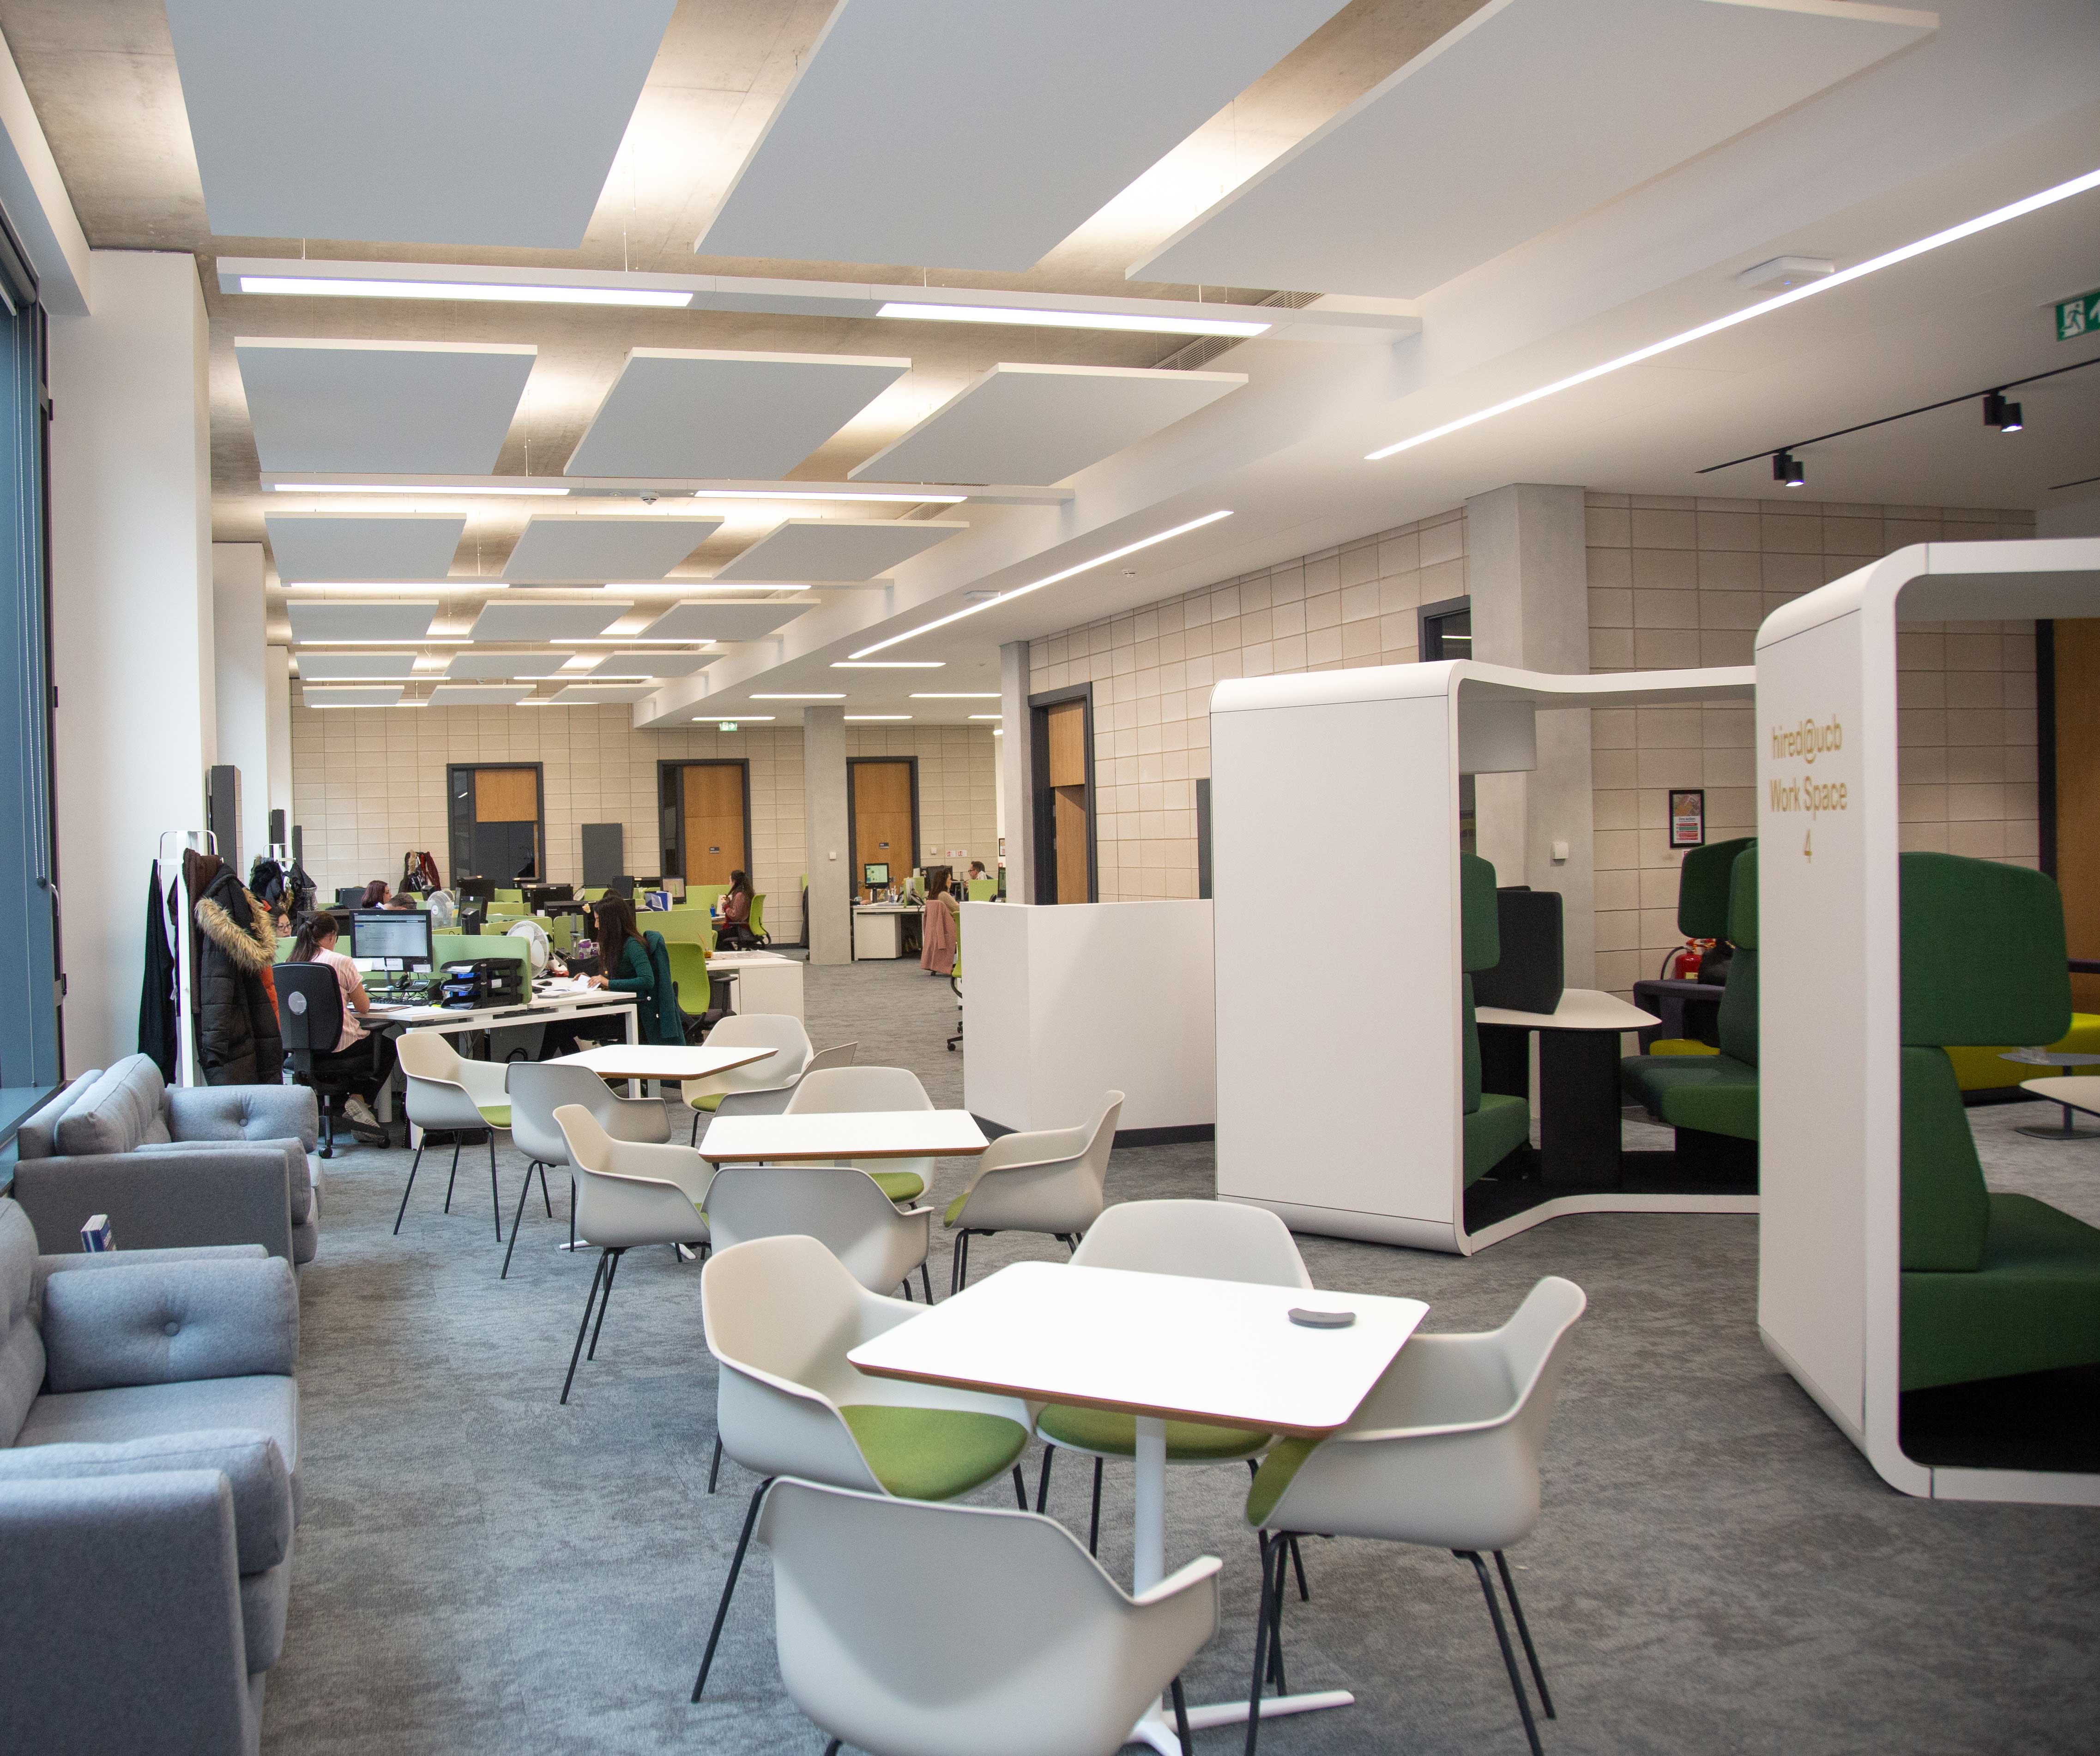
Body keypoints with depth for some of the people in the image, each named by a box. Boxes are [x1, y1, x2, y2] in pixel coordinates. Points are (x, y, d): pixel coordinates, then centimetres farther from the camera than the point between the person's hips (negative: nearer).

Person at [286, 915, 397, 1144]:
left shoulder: (293, 964, 5)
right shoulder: (340, 962, -9)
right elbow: (364, 1007, -1)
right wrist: (352, 997, 20)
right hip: (336, 1046, -6)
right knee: (388, 1048, 21)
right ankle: (359, 1100, 2)